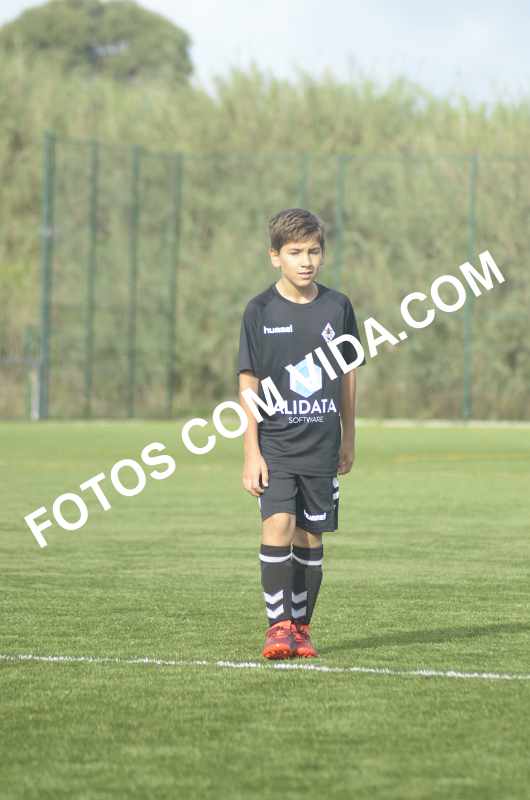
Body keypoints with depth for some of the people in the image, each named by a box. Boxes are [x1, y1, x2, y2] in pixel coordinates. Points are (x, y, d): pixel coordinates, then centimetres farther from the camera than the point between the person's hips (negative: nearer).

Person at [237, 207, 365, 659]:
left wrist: (349, 439, 14)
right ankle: (278, 626, -12)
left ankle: (301, 627, 17)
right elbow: (249, 384, -3)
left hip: (321, 444, 2)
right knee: (278, 525, -18)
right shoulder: (261, 311, -3)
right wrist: (251, 453, -8)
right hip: (274, 442, -2)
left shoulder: (337, 307, 4)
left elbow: (347, 375, 13)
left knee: (310, 538, 5)